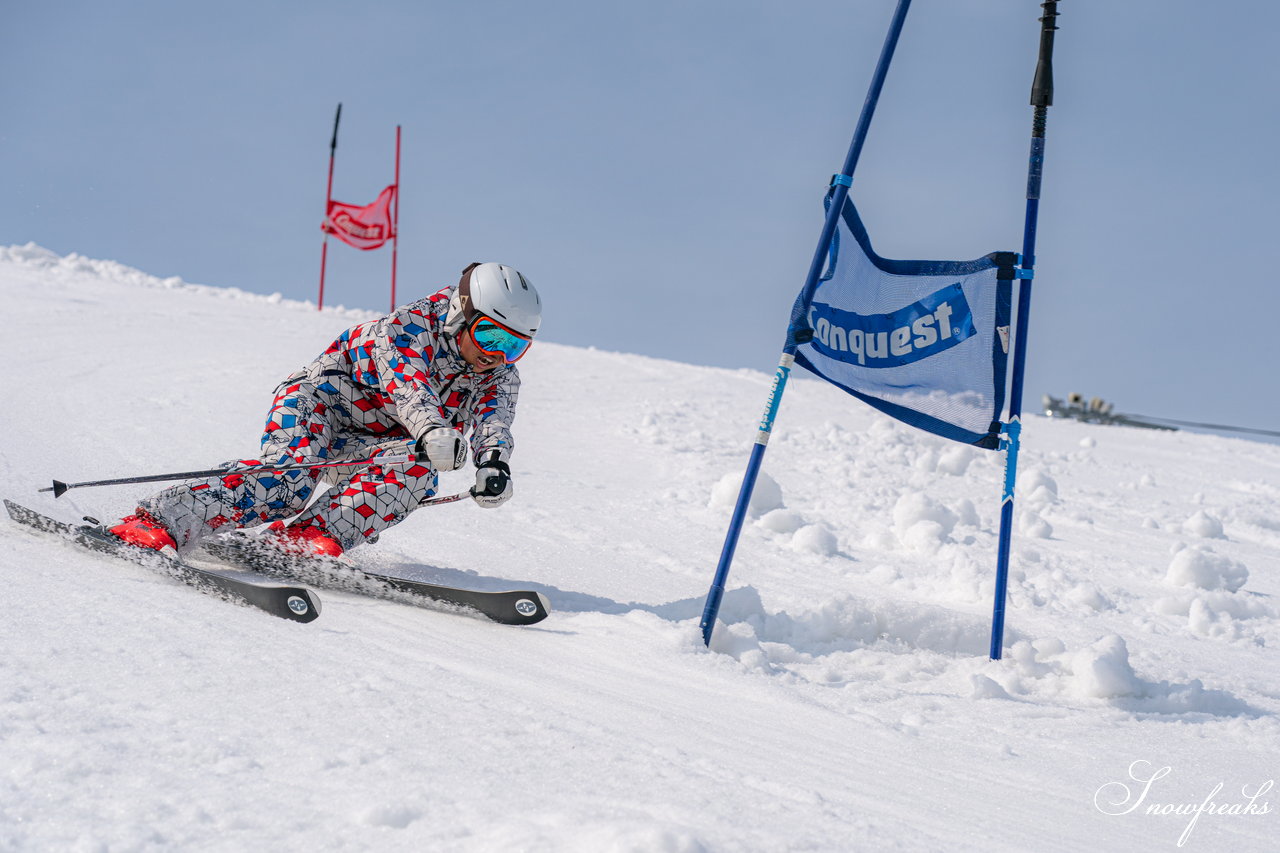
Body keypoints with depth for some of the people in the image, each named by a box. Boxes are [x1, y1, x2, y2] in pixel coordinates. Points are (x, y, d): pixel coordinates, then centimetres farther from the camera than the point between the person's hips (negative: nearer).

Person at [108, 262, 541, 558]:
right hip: (318, 403, -5)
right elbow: (406, 382, -37)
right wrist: (432, 430, -59)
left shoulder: (500, 378, -1)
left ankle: (307, 535, -36)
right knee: (289, 478, -33)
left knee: (418, 471, -26)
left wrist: (494, 462, -44)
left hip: (366, 447, 5)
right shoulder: (411, 327, -18)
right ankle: (156, 522, -37)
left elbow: (493, 419, -19)